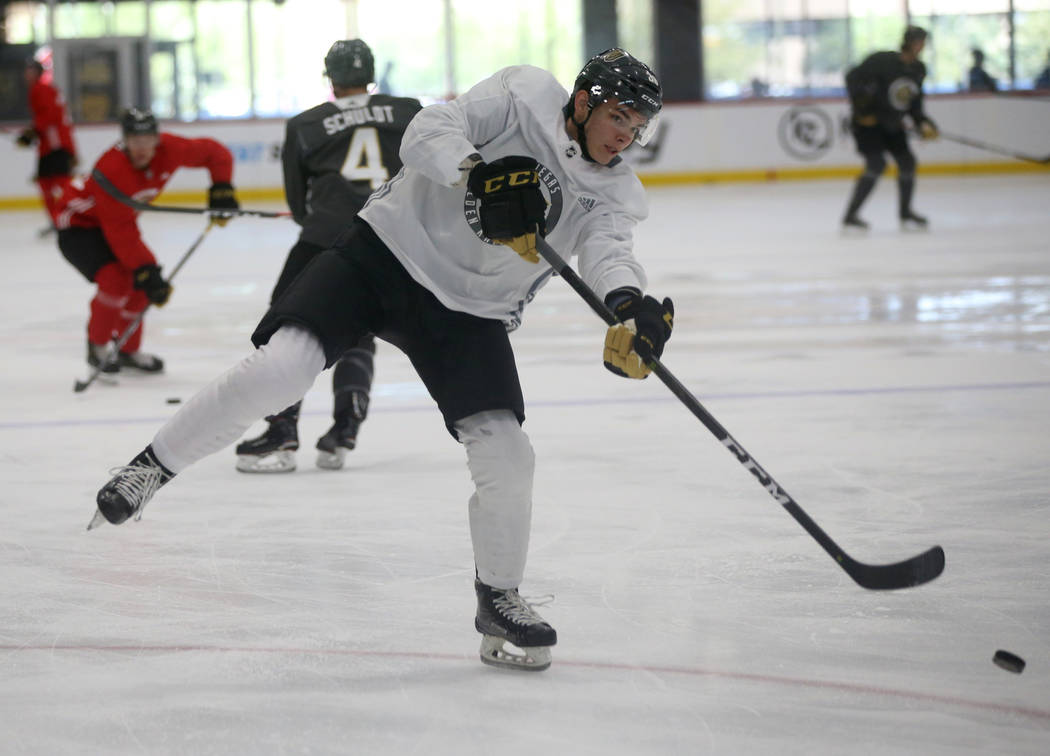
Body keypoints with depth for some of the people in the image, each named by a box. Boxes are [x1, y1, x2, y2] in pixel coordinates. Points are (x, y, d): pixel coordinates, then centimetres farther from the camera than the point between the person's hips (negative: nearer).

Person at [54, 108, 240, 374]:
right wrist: (145, 270, -35)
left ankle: (128, 350, 20)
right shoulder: (111, 169, -37)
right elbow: (120, 231, -34)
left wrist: (221, 189, -14)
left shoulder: (168, 149, -19)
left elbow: (214, 153, -3)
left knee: (146, 281, 1)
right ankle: (97, 348, -3)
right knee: (115, 280, -25)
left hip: (115, 219, 8)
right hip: (77, 224, -8)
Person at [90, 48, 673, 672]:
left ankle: (499, 600, 14)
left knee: (506, 455, -8)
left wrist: (631, 305, -42)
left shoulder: (611, 194, 1)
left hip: (468, 311, 4)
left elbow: (609, 252, -19)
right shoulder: (523, 97, -8)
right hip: (387, 254, -4)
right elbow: (426, 133, -19)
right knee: (278, 368, -22)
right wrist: (480, 175, -39)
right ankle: (153, 468, -3)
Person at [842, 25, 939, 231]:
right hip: (868, 122, -8)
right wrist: (862, 111, -21)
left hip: (892, 124, 8)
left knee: (907, 161, 4)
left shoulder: (918, 69, 2)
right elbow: (853, 77, -19)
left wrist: (923, 122, -3)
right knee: (876, 164, -20)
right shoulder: (883, 61, -21)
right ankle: (850, 216, -17)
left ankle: (905, 213, 23)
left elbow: (914, 102, 12)